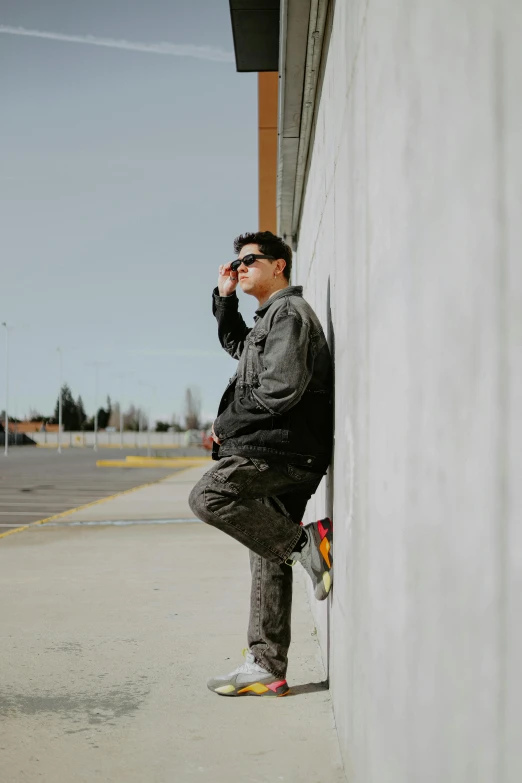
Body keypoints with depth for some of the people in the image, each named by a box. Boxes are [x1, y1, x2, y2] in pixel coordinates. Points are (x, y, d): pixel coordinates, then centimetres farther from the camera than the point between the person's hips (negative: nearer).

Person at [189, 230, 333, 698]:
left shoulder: (290, 313, -8)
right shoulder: (271, 318, 24)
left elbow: (282, 389, -20)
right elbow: (237, 346, 44)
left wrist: (226, 424, -9)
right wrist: (225, 299, 29)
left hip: (285, 448, -10)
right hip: (281, 454, 10)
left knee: (208, 497, -24)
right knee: (268, 560, 8)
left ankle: (307, 544, -18)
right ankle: (267, 668, 11)